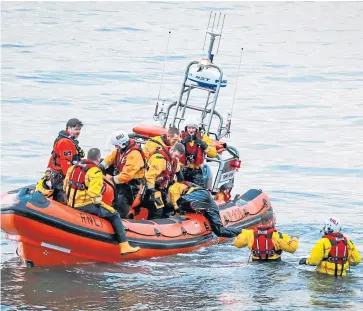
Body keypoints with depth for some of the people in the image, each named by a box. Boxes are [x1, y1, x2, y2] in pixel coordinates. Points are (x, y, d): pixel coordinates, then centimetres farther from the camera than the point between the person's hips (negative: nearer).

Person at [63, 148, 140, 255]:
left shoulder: (73, 168, 10)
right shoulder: (95, 172, -14)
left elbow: (66, 187, 15)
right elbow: (94, 193, -25)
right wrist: (99, 201, -6)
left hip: (72, 205, 8)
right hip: (86, 205, -8)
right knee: (114, 215, 3)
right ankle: (124, 246, -2)